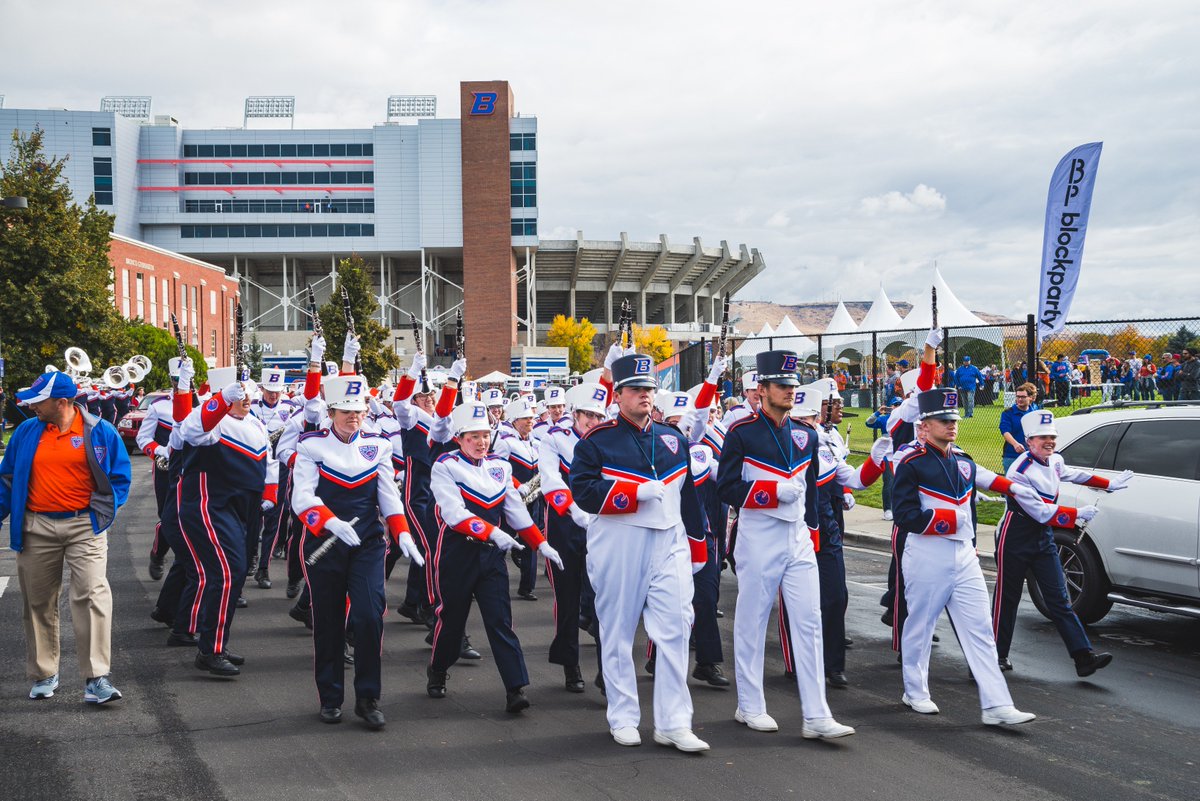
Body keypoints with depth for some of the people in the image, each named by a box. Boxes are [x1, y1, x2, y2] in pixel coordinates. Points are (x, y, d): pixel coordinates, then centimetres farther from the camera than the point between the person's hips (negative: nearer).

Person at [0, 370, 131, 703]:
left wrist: (99, 512, -6)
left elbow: (120, 477, 4)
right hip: (36, 529, 3)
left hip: (84, 526, -3)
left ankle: (96, 679, -14)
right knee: (38, 602, 10)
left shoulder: (100, 432, -2)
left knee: (93, 595, -16)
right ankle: (43, 676, 25)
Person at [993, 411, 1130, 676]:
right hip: (1015, 540, -7)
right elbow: (1041, 512, -22)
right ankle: (998, 655, 15)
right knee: (1007, 599, 2)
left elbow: (1074, 475, 29)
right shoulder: (1020, 472, -20)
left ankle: (1084, 656, -6)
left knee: (1059, 600, 0)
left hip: (1043, 539, 7)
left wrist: (1109, 485, 34)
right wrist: (1077, 514, -18)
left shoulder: (1054, 461, 6)